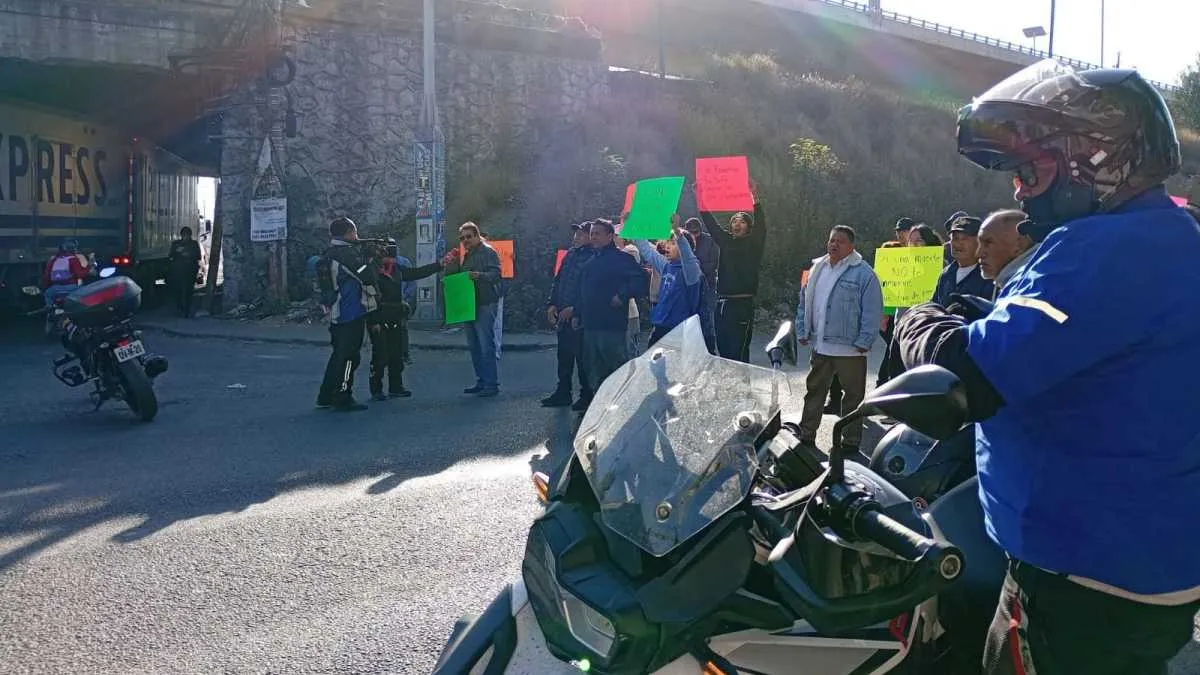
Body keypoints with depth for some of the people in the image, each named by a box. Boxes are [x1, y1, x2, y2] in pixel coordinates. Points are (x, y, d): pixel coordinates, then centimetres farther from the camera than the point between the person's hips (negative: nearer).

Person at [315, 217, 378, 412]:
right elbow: (367, 277, -14)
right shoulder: (349, 253, -14)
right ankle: (343, 399, -1)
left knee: (339, 354, 17)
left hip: (335, 314, 9)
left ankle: (326, 396, 21)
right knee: (349, 356, -3)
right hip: (353, 313, -8)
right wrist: (375, 297, 4)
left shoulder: (327, 255, 10)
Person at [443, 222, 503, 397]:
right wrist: (450, 266, 6)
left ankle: (492, 384, -6)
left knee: (487, 345, -9)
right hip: (470, 304, 9)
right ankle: (481, 381, 20)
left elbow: (496, 274, -17)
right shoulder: (466, 255, 21)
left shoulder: (488, 252, -6)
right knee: (474, 346, 12)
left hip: (485, 305, -9)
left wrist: (479, 275, -34)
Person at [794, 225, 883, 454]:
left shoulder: (863, 273, -10)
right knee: (814, 392, 15)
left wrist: (863, 342, -16)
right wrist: (802, 332, 10)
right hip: (820, 347, 6)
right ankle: (806, 437, 26)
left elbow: (873, 311, -12)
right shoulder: (818, 269, 10)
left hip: (850, 350, -6)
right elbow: (804, 303, 17)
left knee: (853, 397, 6)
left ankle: (851, 442, 17)